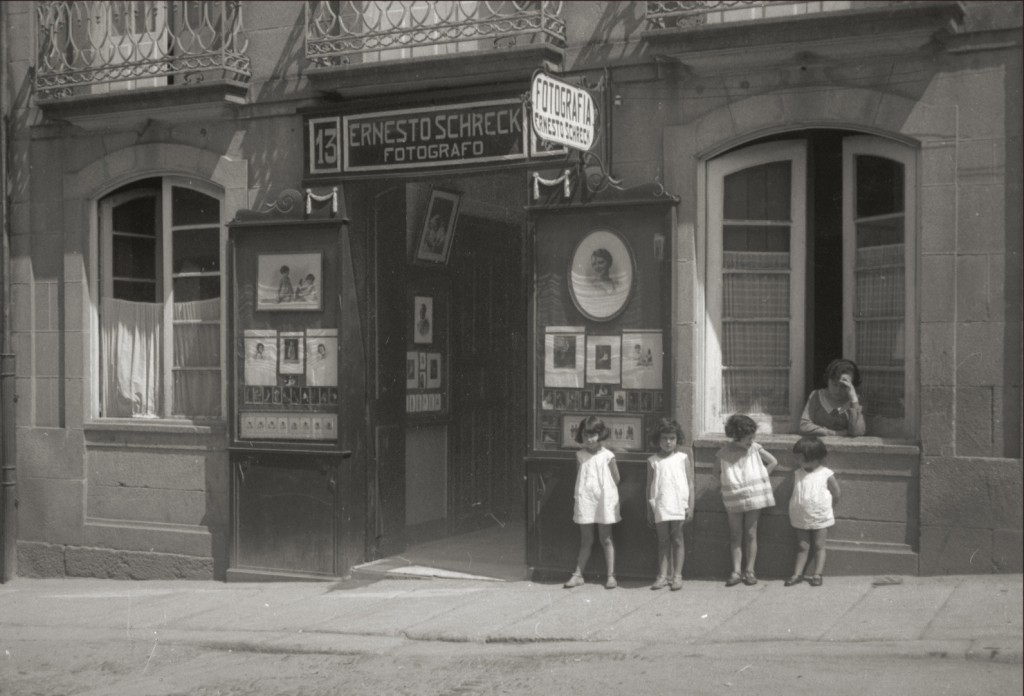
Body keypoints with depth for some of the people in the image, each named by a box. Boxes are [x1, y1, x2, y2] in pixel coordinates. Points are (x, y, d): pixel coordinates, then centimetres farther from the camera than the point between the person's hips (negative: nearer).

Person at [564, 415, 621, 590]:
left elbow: (616, 479, 0)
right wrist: (583, 492, 2)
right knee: (585, 540, 8)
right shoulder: (580, 455, 4)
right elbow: (579, 477, 9)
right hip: (585, 501, 2)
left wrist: (605, 491, 4)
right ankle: (578, 575, 10)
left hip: (604, 501, -2)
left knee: (606, 539, 4)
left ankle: (611, 575, 9)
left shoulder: (607, 456, -5)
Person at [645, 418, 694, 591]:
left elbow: (690, 484, 4)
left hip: (678, 505, -2)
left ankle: (677, 575, 6)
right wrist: (649, 509, 8)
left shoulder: (683, 458, 3)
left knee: (677, 539, 2)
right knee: (663, 540, 5)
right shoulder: (652, 461, 8)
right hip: (660, 505, 2)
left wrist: (690, 506, -2)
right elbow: (649, 486, 11)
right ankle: (663, 575, 8)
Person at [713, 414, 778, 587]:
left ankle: (749, 571, 9)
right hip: (734, 500, 0)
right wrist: (727, 483, -1)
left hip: (754, 497, 0)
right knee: (735, 536, 4)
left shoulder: (754, 448, -4)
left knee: (750, 535, 4)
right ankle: (736, 571, 7)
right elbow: (716, 471, 12)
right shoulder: (723, 454, -6)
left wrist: (761, 479, 1)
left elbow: (773, 462, 6)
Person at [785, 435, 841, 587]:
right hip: (801, 518, 3)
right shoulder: (797, 475, 1)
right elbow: (793, 494, 8)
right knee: (802, 547, 8)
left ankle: (817, 574, 9)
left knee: (819, 546, 5)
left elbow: (836, 495, 1)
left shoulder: (826, 475, -9)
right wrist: (793, 510, 2)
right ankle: (797, 574, 11)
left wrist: (826, 508, 8)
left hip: (820, 518, -3)